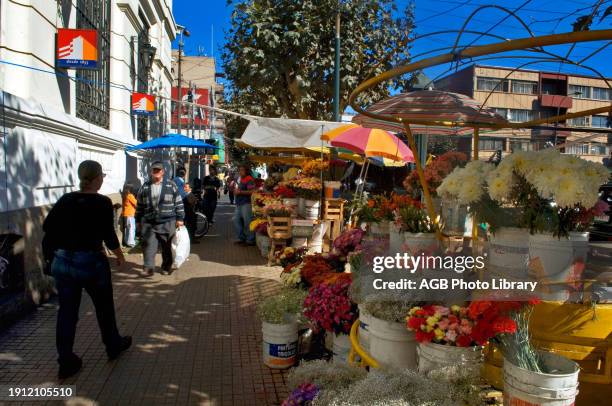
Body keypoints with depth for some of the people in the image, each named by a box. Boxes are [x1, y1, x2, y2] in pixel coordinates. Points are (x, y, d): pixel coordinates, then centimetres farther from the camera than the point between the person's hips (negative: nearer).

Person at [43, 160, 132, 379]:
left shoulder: (66, 199, 2)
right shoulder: (103, 202, -13)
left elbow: (47, 226, 3)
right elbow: (109, 235, -14)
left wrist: (64, 246, 15)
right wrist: (120, 255, 1)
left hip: (62, 262, 4)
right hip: (90, 262, -4)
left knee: (67, 312, 10)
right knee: (104, 307, 16)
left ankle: (66, 362, 16)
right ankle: (114, 345, 34)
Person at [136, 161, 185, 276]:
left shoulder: (171, 185, 3)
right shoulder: (145, 187, 8)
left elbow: (178, 203, 4)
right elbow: (139, 205, 13)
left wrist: (180, 218, -1)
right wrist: (138, 220, 11)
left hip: (167, 223, -1)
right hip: (148, 223, 1)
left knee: (167, 246, 9)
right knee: (149, 246, -7)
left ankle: (166, 267, 24)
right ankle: (149, 268, -6)